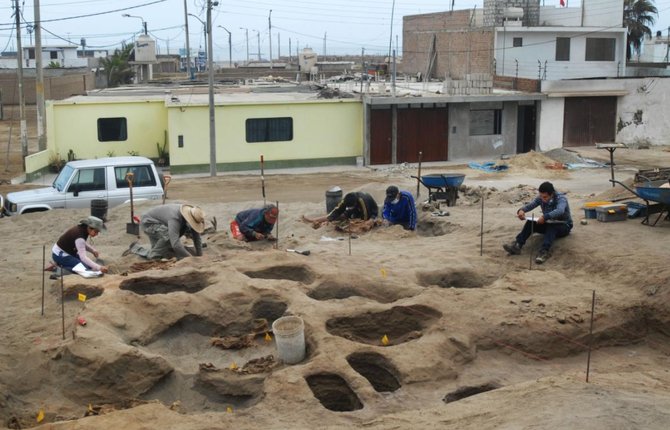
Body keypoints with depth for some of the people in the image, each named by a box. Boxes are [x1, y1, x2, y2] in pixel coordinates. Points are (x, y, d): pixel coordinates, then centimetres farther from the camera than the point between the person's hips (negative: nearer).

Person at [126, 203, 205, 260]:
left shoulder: (193, 218, -18)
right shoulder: (175, 218, -41)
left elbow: (197, 238, -7)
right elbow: (175, 244, -48)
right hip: (148, 222, -8)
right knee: (168, 235, -36)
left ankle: (135, 248, 23)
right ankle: (153, 256, -15)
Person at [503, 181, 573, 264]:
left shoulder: (561, 198, -24)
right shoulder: (540, 198, -8)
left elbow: (560, 211, -44)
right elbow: (530, 205, -18)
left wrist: (545, 217, -59)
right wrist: (522, 210, -42)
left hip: (564, 226, -5)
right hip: (548, 224, 5)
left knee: (551, 226, -38)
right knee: (530, 222, -21)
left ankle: (545, 250, -55)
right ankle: (517, 245, -34)